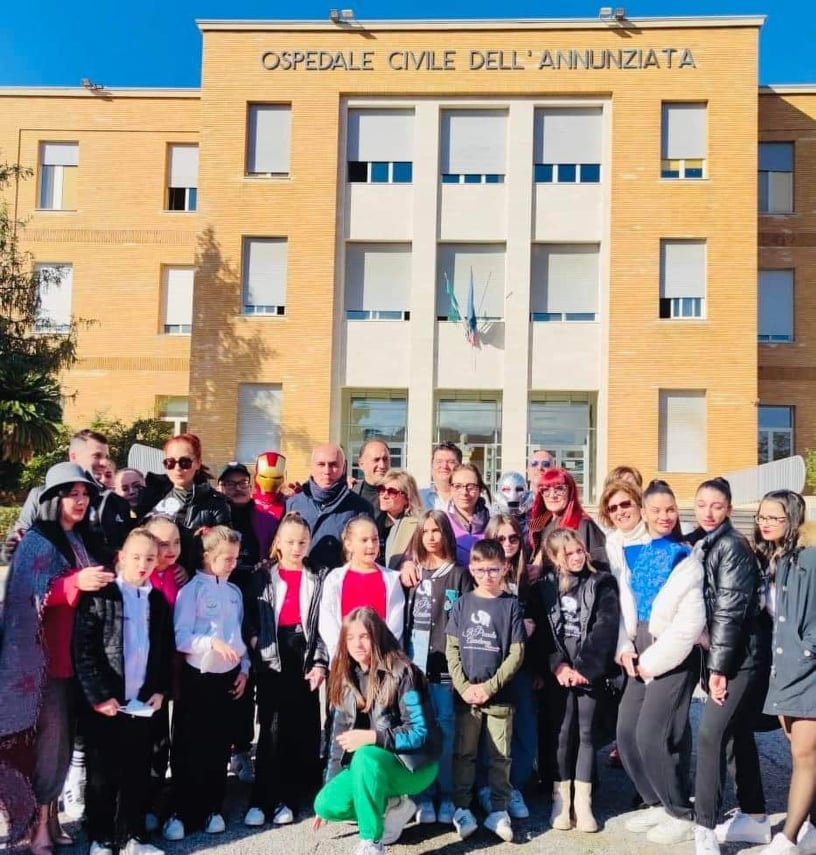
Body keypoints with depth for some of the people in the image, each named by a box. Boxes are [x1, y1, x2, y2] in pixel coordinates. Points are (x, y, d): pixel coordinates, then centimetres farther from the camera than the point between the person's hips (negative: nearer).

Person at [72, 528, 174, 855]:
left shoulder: (159, 601, 8)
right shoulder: (99, 596, -7)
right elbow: (83, 651, -12)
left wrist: (160, 690, 2)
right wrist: (99, 695, -15)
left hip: (143, 702, 4)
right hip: (105, 702, -4)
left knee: (137, 774, 11)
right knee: (102, 775, 8)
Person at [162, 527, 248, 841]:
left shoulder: (234, 592, 8)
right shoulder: (191, 589, -9)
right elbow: (180, 637, -16)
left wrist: (244, 668, 5)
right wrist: (213, 642, -28)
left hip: (228, 676, 5)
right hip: (197, 676, -5)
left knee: (220, 745, 12)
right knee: (188, 747, 3)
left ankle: (212, 808, 23)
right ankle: (180, 812, 13)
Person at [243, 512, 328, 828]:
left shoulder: (318, 577, 7)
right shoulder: (263, 576, 6)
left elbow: (323, 623, 3)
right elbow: (251, 618, 3)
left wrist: (320, 662, -3)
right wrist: (257, 654, -8)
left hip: (306, 658, 1)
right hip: (273, 659, -1)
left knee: (302, 730, 3)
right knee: (272, 728, -3)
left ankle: (289, 799, 14)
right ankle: (262, 800, 6)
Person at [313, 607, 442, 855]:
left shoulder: (401, 673, -18)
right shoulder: (345, 679, 3)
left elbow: (420, 732, -20)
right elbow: (339, 736, 8)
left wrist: (372, 737, -31)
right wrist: (330, 786, 6)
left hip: (414, 763, -6)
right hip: (373, 765, 6)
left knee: (365, 756, -35)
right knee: (326, 805, -15)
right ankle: (393, 807, 6)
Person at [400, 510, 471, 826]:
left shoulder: (459, 574, 2)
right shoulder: (411, 572, 12)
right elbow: (402, 616, 11)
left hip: (445, 662, -3)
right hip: (414, 660, 3)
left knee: (444, 727, 2)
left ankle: (446, 795, 11)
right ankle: (424, 795, 12)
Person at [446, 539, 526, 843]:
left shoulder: (510, 604, 0)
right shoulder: (462, 604, 4)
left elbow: (516, 652, -4)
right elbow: (452, 649, 3)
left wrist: (490, 686, -11)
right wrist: (464, 687, -9)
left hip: (499, 694, -1)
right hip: (465, 693, 1)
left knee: (500, 755, 6)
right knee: (464, 753, 8)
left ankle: (498, 811, 16)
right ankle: (462, 808, 18)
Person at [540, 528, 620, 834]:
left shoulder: (601, 584, 2)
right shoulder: (545, 586, 6)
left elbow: (606, 628, -7)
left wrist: (585, 667, -13)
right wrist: (557, 665, -13)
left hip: (590, 670, 0)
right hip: (560, 670, 1)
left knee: (586, 733, 4)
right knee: (563, 732, 2)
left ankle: (582, 801, 11)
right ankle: (561, 799, 12)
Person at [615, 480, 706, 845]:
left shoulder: (684, 560, -9)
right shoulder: (632, 555, 9)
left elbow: (690, 622, -13)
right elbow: (624, 607, 10)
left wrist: (652, 661, -12)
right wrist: (624, 649, -3)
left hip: (675, 657, -6)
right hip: (641, 657, 6)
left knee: (651, 736, -9)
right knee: (626, 733, 5)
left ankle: (681, 814, 12)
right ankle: (657, 803, 25)